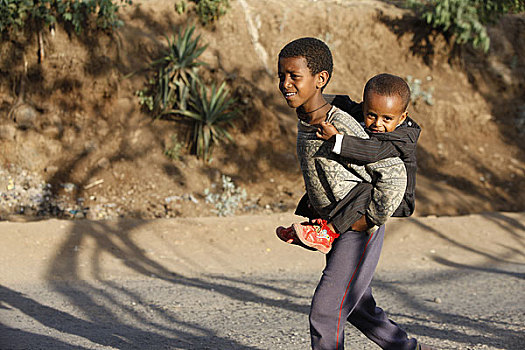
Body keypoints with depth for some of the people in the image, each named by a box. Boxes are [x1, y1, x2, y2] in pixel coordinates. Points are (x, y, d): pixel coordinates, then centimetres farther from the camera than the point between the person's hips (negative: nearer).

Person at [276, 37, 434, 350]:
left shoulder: (341, 128, -26)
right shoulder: (305, 119, 1)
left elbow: (394, 173, -25)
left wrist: (370, 220, -18)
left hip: (359, 231, -9)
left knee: (324, 315, -9)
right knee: (358, 308, 22)